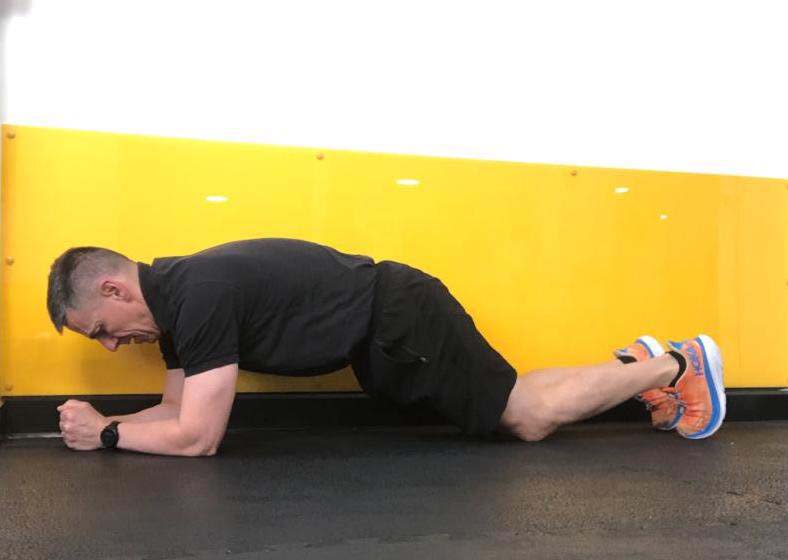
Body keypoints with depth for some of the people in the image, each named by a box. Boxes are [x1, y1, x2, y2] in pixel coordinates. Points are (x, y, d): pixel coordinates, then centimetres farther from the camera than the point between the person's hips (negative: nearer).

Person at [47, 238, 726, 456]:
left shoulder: (200, 293, -25)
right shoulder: (172, 300, 5)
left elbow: (198, 437, -24)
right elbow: (176, 409, 13)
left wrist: (106, 435, -11)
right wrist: (100, 422, 1)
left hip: (401, 319, -8)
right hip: (378, 341, 8)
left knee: (531, 416, -2)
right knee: (517, 407, 15)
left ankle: (678, 363, 15)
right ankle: (638, 362, 30)